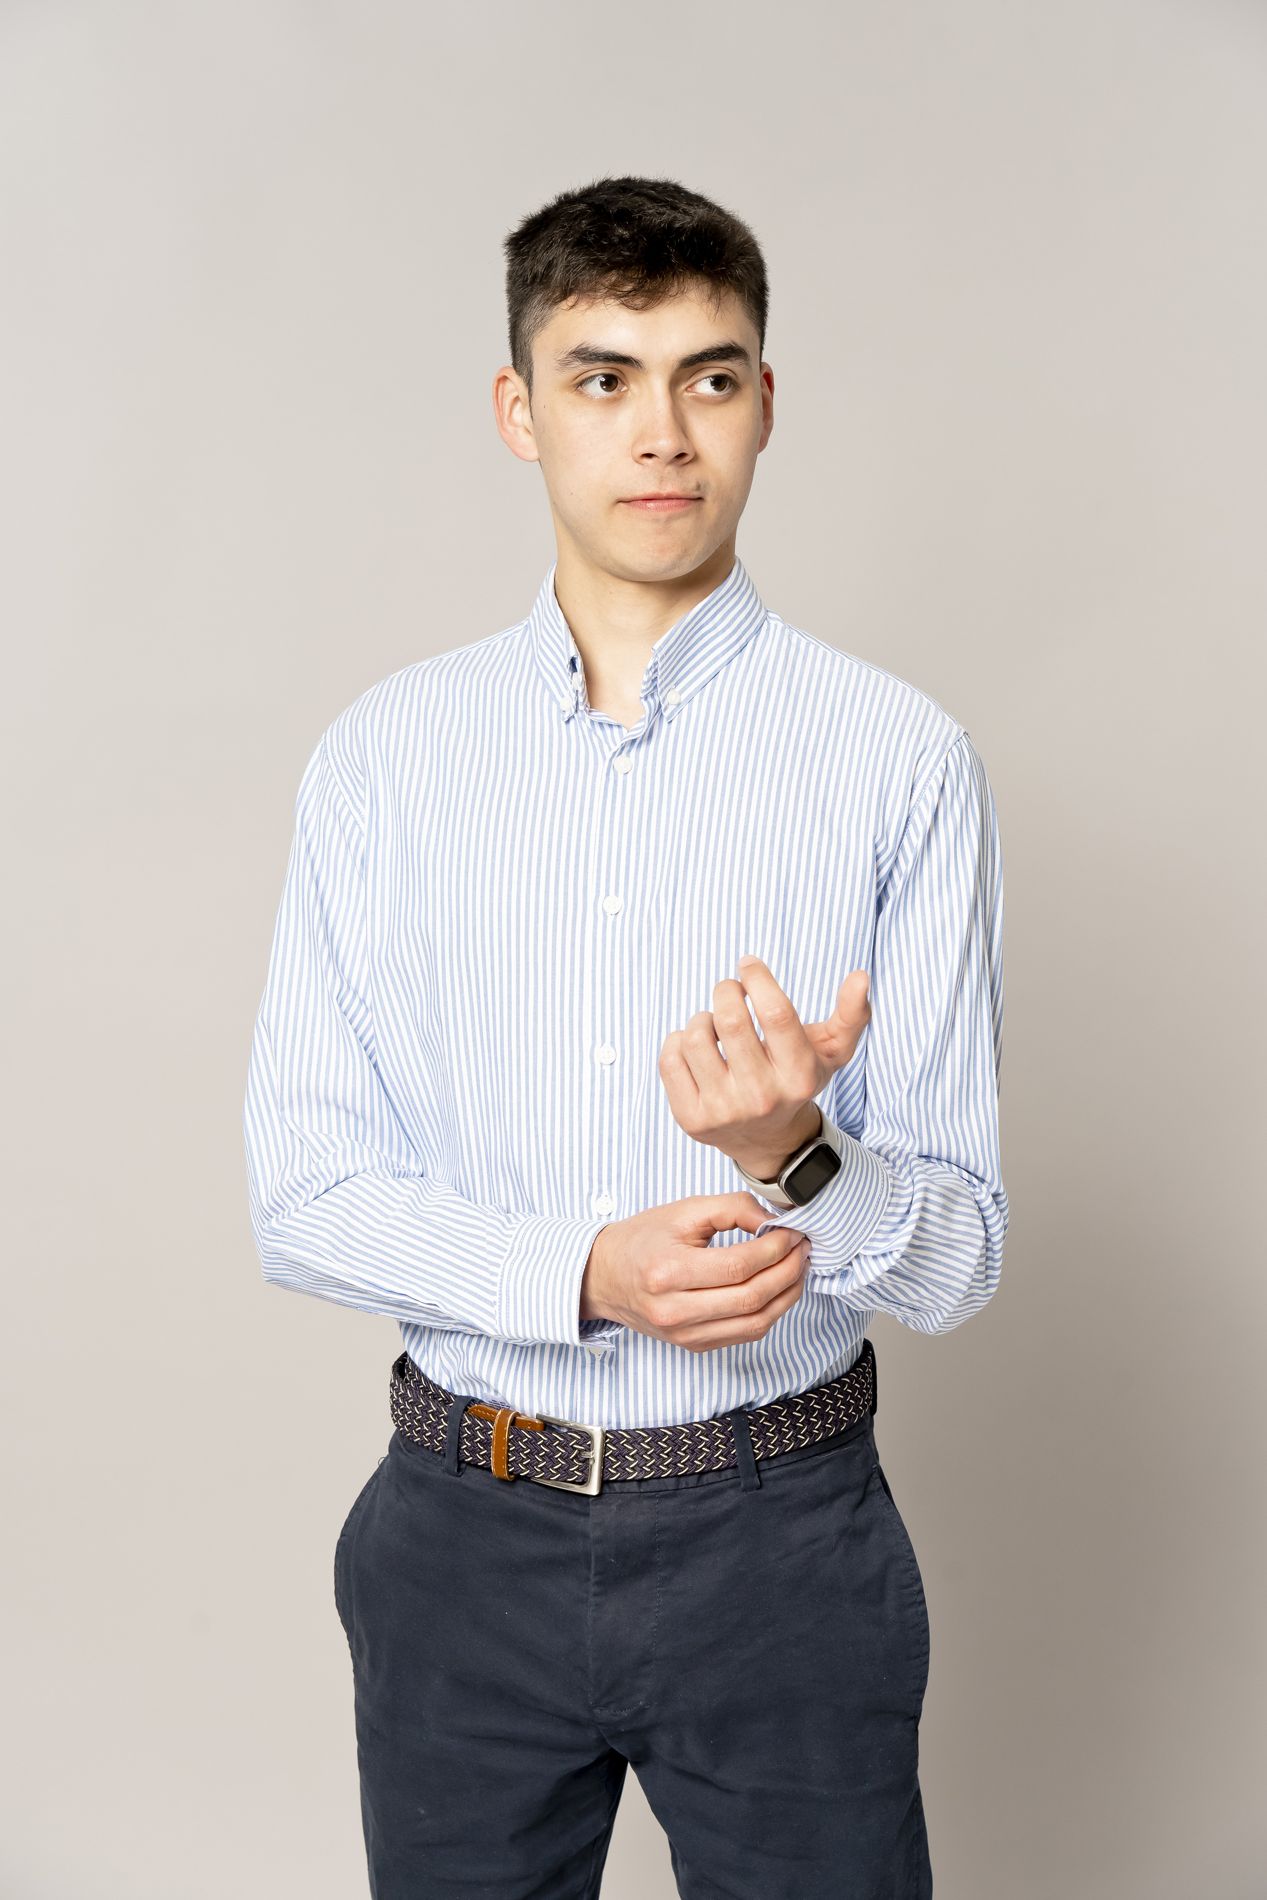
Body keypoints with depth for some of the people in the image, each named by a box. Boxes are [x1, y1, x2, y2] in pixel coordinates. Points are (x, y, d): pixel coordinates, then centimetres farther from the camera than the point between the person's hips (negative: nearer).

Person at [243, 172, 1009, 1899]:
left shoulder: (900, 758, -8)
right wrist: (585, 1271, -18)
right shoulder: (385, 756, -2)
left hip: (781, 1542, -1)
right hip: (466, 1525, 2)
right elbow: (303, 1195, -3)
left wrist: (797, 1160, -28)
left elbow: (958, 1257, -7)